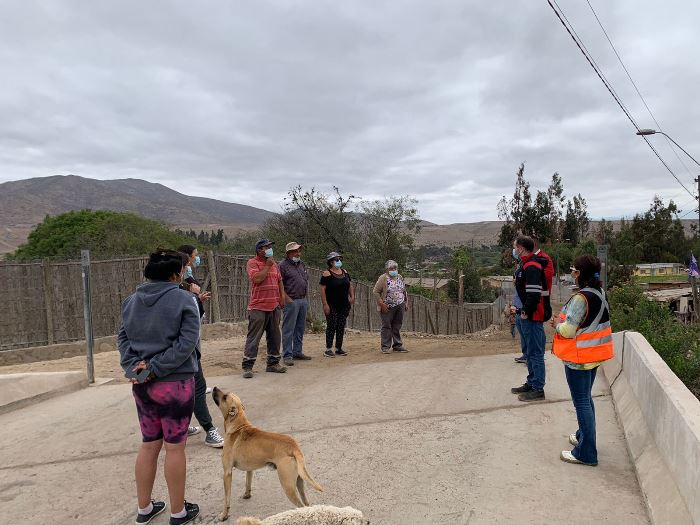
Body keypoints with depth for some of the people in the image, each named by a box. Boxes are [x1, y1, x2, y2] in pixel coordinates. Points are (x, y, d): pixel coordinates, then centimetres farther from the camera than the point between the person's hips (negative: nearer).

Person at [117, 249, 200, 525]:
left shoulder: (132, 300, 7)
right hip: (174, 383, -6)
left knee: (149, 445, 19)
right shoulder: (183, 300, -12)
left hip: (141, 385, 6)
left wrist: (133, 365, -5)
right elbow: (186, 343, -19)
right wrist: (155, 368, -16)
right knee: (174, 447, 6)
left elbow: (123, 338, 6)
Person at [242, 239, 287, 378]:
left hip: (274, 307, 7)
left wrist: (282, 296, 10)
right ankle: (247, 366, 2)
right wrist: (267, 266, -13)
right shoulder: (252, 263, -6)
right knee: (254, 337, -4)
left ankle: (273, 363, 22)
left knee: (274, 337, 12)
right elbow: (257, 279, -21)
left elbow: (279, 280, 21)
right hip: (258, 307, -7)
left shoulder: (274, 264, 15)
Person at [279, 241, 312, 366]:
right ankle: (287, 355, 1)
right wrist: (287, 299, -16)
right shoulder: (283, 265, -7)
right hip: (291, 301, -8)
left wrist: (306, 297, 14)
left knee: (300, 328, 12)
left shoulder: (301, 265, 16)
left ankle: (298, 352, 22)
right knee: (288, 329, -4)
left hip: (303, 300, 8)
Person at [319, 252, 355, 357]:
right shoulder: (327, 274, -9)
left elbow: (350, 285, 20)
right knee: (331, 326, -4)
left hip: (344, 305, 6)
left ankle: (339, 348, 17)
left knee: (341, 327, 8)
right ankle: (328, 349, 4)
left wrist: (352, 296, 4)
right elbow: (322, 290, -13)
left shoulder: (345, 272, 11)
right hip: (332, 306, -6)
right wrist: (325, 304, -19)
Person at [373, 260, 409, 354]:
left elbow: (404, 291, 22)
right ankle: (385, 347, 4)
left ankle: (397, 345, 18)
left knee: (397, 326, 9)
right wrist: (382, 304, -15)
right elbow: (376, 292, -10)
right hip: (388, 307, -5)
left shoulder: (400, 277, 12)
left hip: (400, 306, 5)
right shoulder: (383, 278, -7)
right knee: (387, 327, -2)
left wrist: (406, 302, 15)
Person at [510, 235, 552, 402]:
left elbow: (534, 294, -26)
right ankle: (531, 383, 31)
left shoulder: (531, 267, -19)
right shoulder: (525, 265, 14)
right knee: (530, 352, 19)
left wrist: (526, 312, -16)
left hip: (533, 317, -11)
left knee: (535, 353, -2)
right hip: (527, 315, 11)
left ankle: (538, 389, 6)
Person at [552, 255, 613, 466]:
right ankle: (583, 436, 39)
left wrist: (557, 324, -4)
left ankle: (586, 453, 8)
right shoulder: (600, 293, 4)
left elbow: (568, 331, -23)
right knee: (586, 398, 23)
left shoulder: (580, 298, -24)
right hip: (594, 354, 9)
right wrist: (563, 322, 6)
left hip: (579, 358, -9)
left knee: (581, 402, 0)